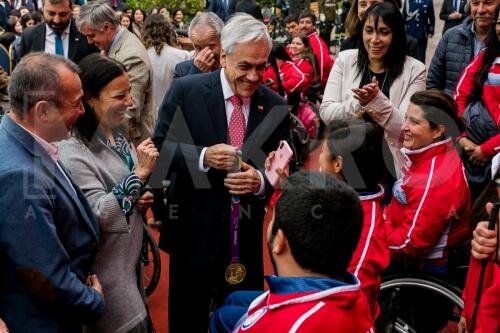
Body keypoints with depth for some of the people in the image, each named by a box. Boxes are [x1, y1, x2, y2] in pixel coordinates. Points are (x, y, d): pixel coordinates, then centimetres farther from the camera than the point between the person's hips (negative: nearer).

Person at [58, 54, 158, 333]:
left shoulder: (117, 135, 4)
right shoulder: (73, 152, -23)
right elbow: (99, 215, -26)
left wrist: (141, 200, -2)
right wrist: (140, 173, -29)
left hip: (131, 257, 8)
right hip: (107, 270, -8)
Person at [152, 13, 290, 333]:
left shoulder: (277, 106, -1)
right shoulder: (186, 90, -8)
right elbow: (160, 147, -6)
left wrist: (261, 181, -20)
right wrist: (202, 156, -23)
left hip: (246, 234, 2)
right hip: (194, 230, -2)